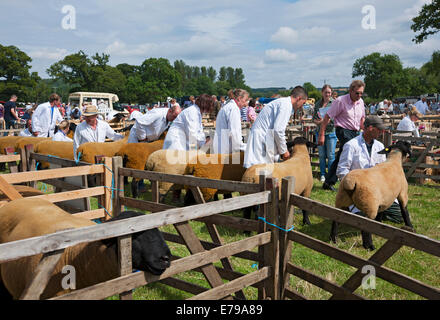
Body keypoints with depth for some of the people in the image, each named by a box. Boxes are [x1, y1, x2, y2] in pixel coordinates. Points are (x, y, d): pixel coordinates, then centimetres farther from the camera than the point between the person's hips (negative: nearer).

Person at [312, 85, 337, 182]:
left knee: (330, 155, -1)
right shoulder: (318, 104, 11)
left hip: (331, 131, -4)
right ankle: (323, 175, 19)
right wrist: (317, 121, -7)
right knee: (321, 155, 8)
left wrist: (324, 121, -17)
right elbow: (313, 117, 14)